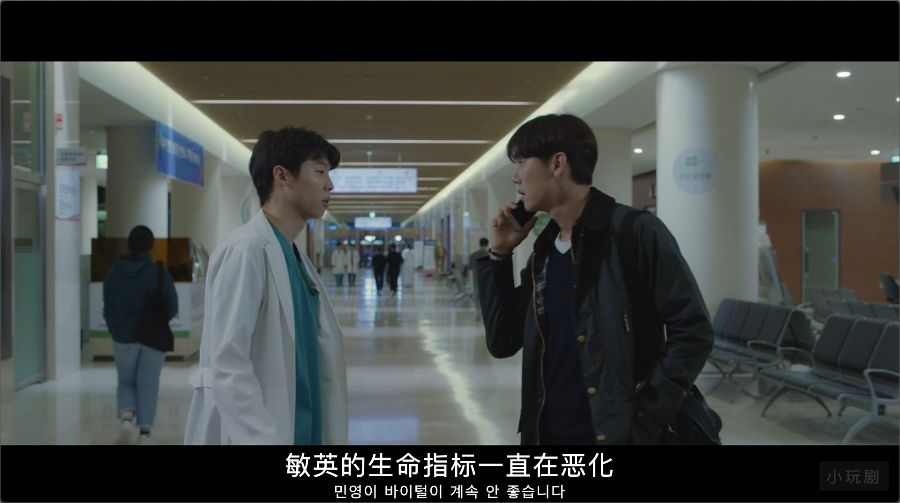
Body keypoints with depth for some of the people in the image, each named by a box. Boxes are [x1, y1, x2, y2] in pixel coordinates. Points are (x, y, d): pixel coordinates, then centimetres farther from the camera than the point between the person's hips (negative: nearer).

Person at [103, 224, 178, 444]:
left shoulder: (113, 272, -2)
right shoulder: (158, 272, -10)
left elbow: (107, 307, 4)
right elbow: (172, 307, -8)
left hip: (123, 336, 2)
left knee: (125, 381, 17)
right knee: (148, 384, 7)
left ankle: (126, 416, -7)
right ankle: (144, 432, 5)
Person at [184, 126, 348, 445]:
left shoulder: (298, 258, 12)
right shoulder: (246, 250, -14)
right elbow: (227, 365, -22)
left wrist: (332, 436, 11)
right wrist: (264, 438, -28)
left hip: (302, 430, 8)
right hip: (252, 434, -8)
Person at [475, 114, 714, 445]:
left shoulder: (635, 232, -11)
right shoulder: (544, 250, 7)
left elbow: (693, 332, -11)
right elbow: (503, 343, 8)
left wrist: (646, 418, -16)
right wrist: (498, 256, 2)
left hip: (618, 434, -6)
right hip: (548, 433, 6)